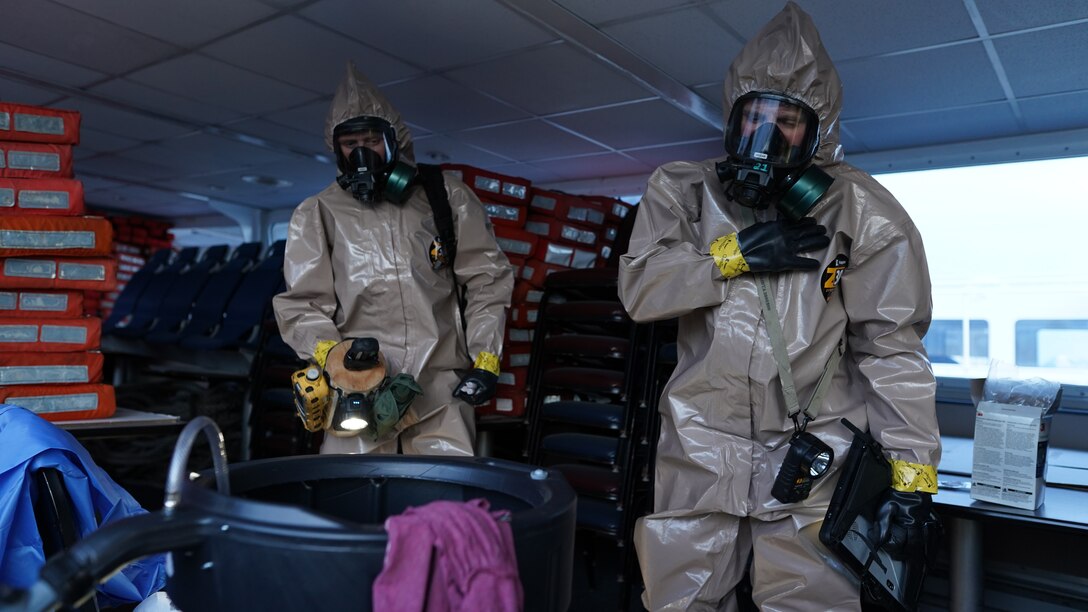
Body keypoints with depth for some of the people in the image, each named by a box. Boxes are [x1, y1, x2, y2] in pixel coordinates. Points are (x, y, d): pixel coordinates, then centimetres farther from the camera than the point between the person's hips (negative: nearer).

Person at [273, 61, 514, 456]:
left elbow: (486, 279, 11)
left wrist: (486, 359, 4)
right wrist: (331, 354, -12)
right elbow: (302, 304, 7)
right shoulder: (317, 215, 10)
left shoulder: (446, 197, 10)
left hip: (441, 385, 0)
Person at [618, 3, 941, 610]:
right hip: (699, 451, 2)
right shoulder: (684, 191, 5)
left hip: (809, 458, -2)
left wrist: (912, 466, -7)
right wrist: (736, 253, -15)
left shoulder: (859, 211, -2)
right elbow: (639, 287, -6)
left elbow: (893, 345, -3)